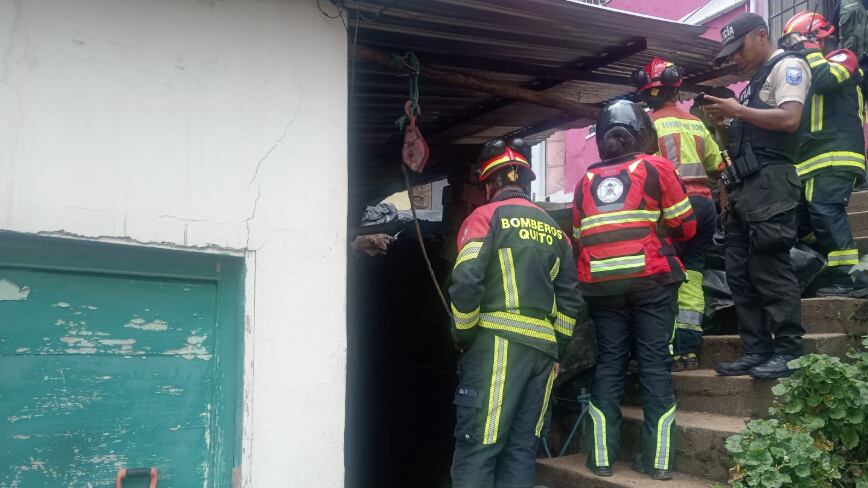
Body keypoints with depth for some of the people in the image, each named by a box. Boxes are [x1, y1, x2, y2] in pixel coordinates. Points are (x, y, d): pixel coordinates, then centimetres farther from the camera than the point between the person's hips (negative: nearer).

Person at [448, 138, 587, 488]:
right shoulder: (554, 229, 18)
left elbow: (467, 281, -13)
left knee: (477, 447, -6)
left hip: (497, 342, -6)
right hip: (543, 349, 6)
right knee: (522, 449, 10)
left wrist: (463, 335, 0)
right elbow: (571, 298, 15)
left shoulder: (486, 216, 0)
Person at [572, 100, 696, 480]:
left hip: (601, 283, 2)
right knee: (654, 362, 2)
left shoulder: (586, 180, 13)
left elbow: (578, 237, 16)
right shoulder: (655, 167, 5)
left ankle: (603, 455, 7)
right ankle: (657, 457, 3)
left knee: (609, 363, 7)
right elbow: (685, 226, 6)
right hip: (650, 278, -2)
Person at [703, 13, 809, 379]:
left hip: (769, 182, -9)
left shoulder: (788, 66, 2)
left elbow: (789, 119, -15)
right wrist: (724, 121, 10)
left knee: (770, 270, -11)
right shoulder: (755, 81, 28)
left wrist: (737, 110, -10)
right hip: (743, 186, 9)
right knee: (740, 273, 5)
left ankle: (788, 353, -5)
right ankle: (756, 351, 9)